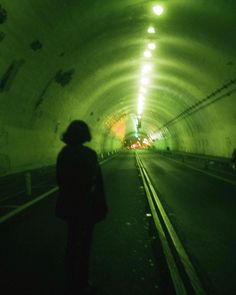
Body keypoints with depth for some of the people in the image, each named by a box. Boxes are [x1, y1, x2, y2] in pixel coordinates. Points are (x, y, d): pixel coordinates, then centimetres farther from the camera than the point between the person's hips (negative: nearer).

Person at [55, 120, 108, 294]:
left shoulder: (63, 154, -3)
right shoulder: (89, 154, -18)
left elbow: (60, 180, 4)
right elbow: (96, 182, -17)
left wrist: (67, 198, 15)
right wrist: (101, 206, -8)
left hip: (68, 205, 5)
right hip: (86, 206, -4)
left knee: (72, 241, 18)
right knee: (84, 243, 11)